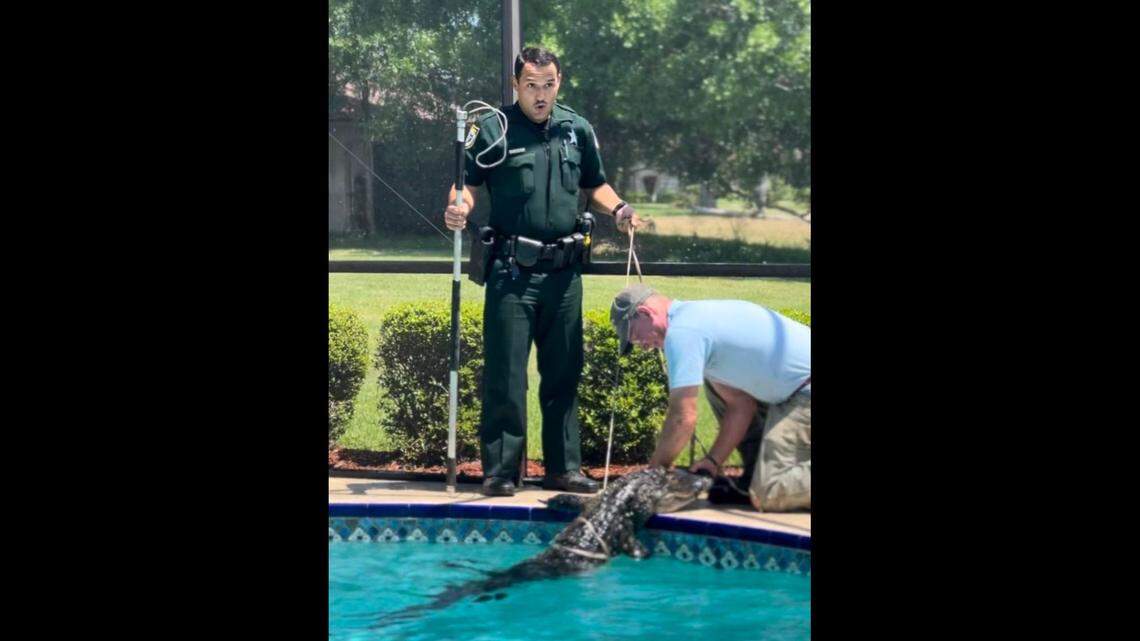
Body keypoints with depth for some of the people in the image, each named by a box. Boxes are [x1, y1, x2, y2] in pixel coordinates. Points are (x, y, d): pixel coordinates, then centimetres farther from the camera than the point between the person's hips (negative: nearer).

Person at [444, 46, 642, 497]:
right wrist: (458, 208, -24)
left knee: (563, 374, 9)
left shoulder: (577, 130, 11)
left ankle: (563, 468, 17)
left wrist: (618, 208, 0)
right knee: (505, 375, -3)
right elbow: (466, 183, -3)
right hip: (512, 269, -4)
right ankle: (499, 472, 4)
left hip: (564, 270, 4)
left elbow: (595, 186, 20)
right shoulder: (492, 129, -1)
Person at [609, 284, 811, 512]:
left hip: (806, 391, -10)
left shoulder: (681, 332, -13)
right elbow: (740, 405, 18)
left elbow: (683, 419, -14)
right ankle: (757, 476, 19)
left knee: (768, 496, -14)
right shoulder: (696, 315, 17)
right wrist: (713, 460, 13)